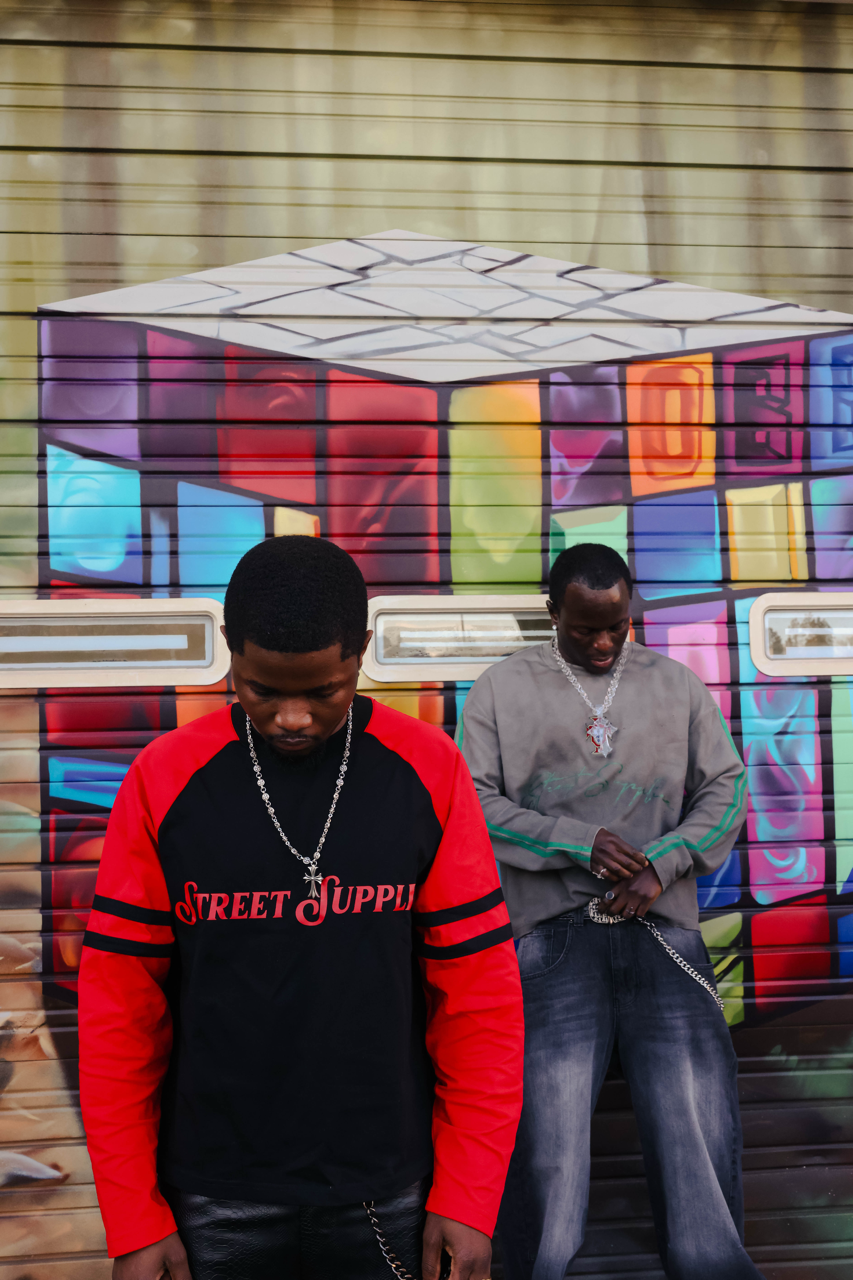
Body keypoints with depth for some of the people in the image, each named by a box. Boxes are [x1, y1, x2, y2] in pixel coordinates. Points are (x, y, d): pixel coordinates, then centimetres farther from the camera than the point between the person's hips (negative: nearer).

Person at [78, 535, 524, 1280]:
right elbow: (119, 1008, -4)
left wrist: (470, 1194, -5)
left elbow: (480, 991, -5)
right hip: (216, 1203, 0)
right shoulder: (165, 779, -7)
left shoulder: (429, 772, -7)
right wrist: (133, 1219, -3)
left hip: (385, 1194, 0)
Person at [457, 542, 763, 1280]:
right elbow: (473, 801, 1)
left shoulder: (675, 684, 15)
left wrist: (663, 862, -5)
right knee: (548, 1117, -2)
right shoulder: (504, 688, 8)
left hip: (663, 924, 2)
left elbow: (726, 786, 12)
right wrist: (579, 843, -9)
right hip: (554, 929, -1)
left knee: (698, 1106, -1)